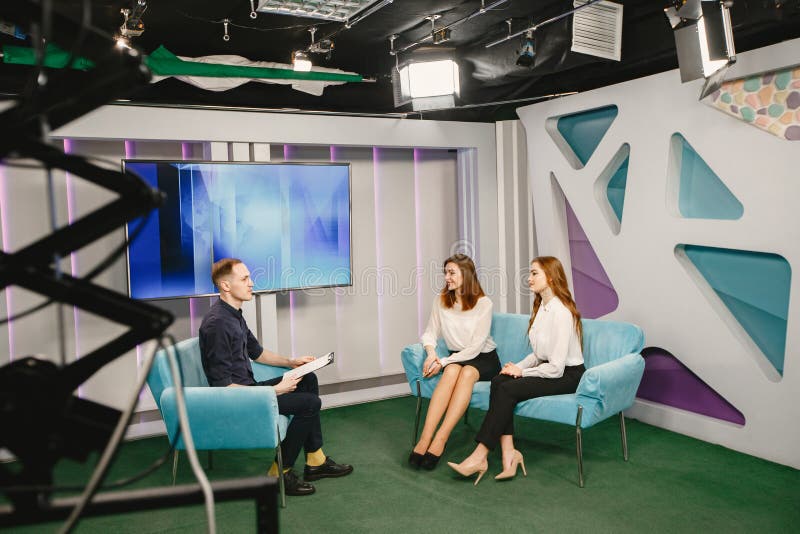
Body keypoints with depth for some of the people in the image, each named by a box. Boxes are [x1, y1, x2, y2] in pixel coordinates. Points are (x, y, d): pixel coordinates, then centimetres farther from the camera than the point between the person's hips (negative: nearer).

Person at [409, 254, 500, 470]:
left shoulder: (483, 303, -13)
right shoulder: (441, 301, 0)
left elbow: (476, 346, -17)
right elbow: (429, 333, 3)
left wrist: (443, 362, -22)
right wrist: (431, 352, -20)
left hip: (484, 358, -2)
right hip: (456, 357, 3)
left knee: (467, 372, -36)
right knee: (452, 371, -33)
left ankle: (440, 440, -40)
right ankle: (425, 438, -41)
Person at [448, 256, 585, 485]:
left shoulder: (560, 312, -21)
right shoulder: (541, 307, 9)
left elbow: (556, 367, -23)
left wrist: (522, 372, -11)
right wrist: (517, 366, -1)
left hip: (568, 375, -8)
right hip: (549, 369, 8)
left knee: (508, 389, -24)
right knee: (499, 382, -16)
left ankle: (480, 457, -19)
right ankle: (508, 453, -21)